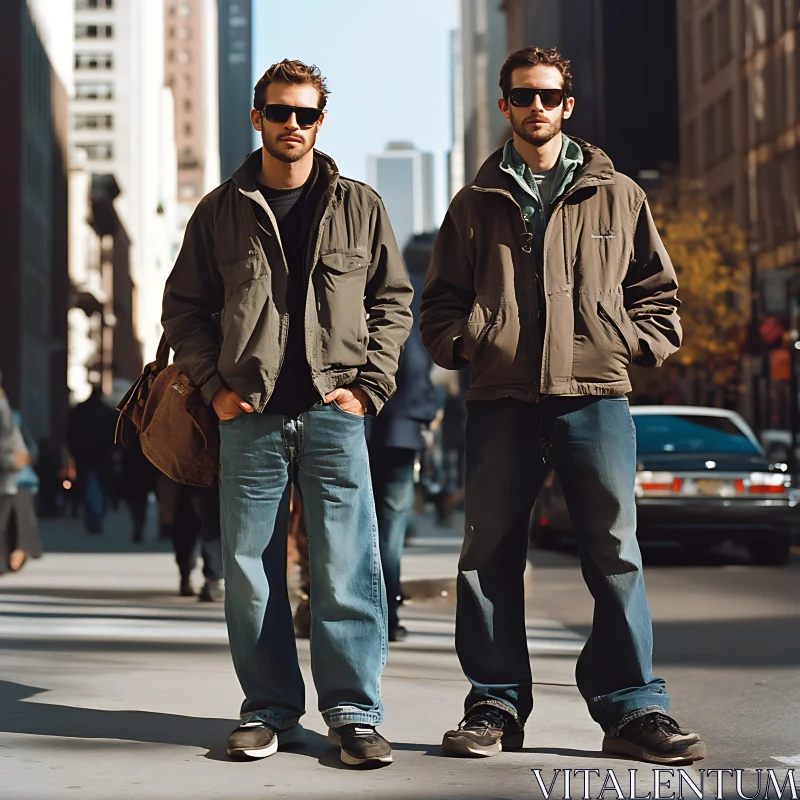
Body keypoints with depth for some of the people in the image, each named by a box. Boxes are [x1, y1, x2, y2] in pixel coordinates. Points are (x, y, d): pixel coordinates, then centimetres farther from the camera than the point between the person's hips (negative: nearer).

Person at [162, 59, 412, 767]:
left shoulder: (359, 207, 9)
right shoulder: (222, 211, 9)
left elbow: (393, 299, 12)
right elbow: (184, 306, 14)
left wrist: (369, 383, 1)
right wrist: (214, 384, 2)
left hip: (334, 416, -1)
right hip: (250, 417, 1)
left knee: (346, 571, -5)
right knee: (250, 572, 3)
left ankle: (353, 712, 5)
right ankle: (270, 710, 15)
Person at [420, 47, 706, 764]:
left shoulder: (617, 196, 12)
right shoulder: (477, 204, 15)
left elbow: (658, 289, 15)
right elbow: (441, 299, 18)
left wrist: (635, 347, 0)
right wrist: (462, 344, 0)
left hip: (595, 397, -1)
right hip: (502, 402, 1)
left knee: (616, 556, -3)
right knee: (489, 557, 2)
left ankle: (633, 707, 4)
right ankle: (497, 704, 12)